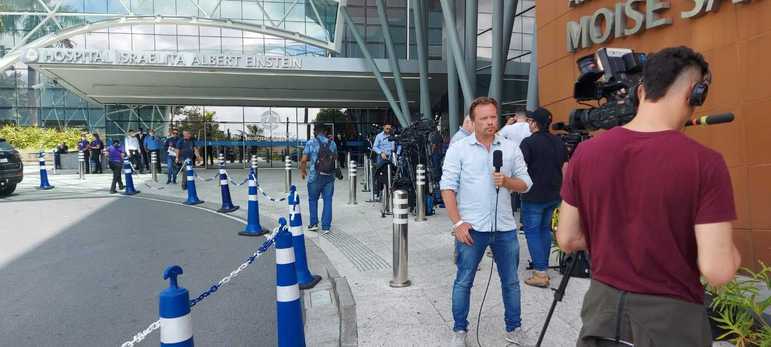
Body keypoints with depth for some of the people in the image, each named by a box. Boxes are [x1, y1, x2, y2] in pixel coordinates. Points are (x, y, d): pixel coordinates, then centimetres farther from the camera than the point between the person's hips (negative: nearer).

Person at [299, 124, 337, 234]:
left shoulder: (311, 142, -6)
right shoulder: (332, 143, 4)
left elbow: (304, 160, -8)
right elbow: (335, 158, 18)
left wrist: (303, 171, 7)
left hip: (315, 176, -2)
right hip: (329, 176, 2)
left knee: (313, 199, 16)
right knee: (328, 200, 7)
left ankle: (314, 223, 15)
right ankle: (326, 226, 7)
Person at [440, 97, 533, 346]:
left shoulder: (511, 148, 7)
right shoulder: (458, 149, -2)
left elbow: (525, 184, 8)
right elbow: (448, 187, -6)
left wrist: (506, 181, -14)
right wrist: (457, 223, -13)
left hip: (505, 227, 3)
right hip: (471, 227, -2)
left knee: (511, 281, 13)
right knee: (463, 281, 7)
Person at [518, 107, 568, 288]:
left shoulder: (528, 142, -14)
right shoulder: (558, 142, 7)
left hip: (534, 196, -7)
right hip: (554, 195, 7)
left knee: (532, 231, 1)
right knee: (545, 228, 19)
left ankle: (540, 274, -2)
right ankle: (543, 268, 27)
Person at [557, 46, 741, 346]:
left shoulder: (586, 152, -7)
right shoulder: (704, 163, -17)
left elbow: (567, 240, 0)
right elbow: (717, 271, -18)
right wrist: (730, 250, 3)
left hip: (603, 311, 3)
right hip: (671, 319, -2)